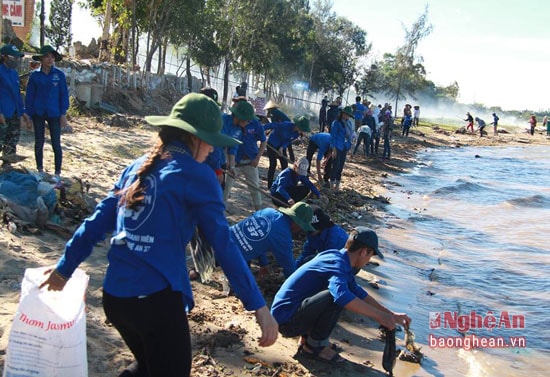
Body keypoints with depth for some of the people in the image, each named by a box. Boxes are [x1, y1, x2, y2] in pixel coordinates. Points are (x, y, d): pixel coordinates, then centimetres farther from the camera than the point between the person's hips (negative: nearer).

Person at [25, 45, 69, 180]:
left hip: (54, 114, -1)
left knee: (56, 144, -1)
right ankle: (40, 170, 23)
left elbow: (64, 95, -1)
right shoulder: (34, 75, 0)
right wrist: (28, 115, 0)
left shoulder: (59, 74, -2)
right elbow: (30, 96, 3)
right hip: (38, 113, 1)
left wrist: (63, 114, -6)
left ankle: (57, 173, 7)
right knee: (39, 142, 10)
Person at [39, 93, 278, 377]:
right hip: (157, 298, -7)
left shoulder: (138, 167, 11)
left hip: (114, 295, 8)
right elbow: (223, 244, -13)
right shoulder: (196, 175, -7)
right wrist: (259, 306, -13)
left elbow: (98, 221, 14)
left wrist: (64, 268, 24)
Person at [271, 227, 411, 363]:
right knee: (336, 298, -29)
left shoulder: (338, 259, 10)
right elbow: (342, 295, -40)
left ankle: (307, 337, 12)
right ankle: (314, 345, -8)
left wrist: (391, 315, 17)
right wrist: (379, 316, -33)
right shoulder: (337, 263, -20)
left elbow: (358, 293, 21)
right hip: (285, 319, -10)